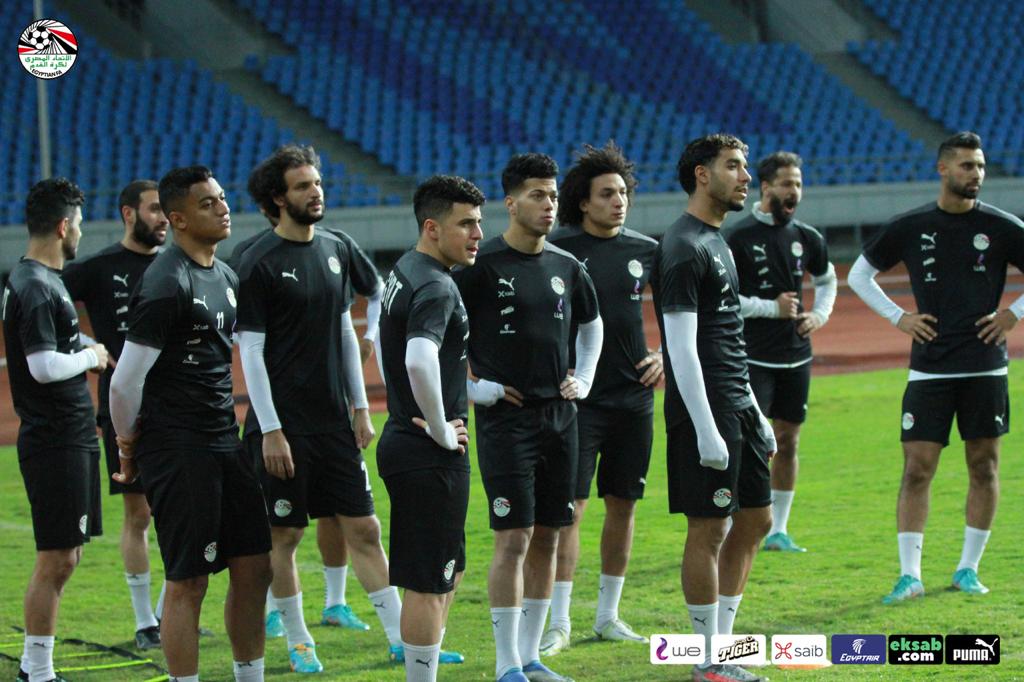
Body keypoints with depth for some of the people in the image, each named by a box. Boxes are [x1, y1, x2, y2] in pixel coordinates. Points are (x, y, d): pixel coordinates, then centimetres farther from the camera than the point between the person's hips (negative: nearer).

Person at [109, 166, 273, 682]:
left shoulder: (225, 277, 12)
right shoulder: (167, 286, -17)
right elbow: (125, 382, -16)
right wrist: (129, 446, -4)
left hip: (223, 441, 9)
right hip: (177, 447, -9)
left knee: (253, 566, 10)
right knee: (188, 580, -4)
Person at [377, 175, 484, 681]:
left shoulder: (402, 274, 13)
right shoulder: (435, 288, -19)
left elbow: (381, 338, 29)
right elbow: (420, 361, -36)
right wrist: (441, 430, -23)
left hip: (401, 438, 10)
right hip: (431, 455, -10)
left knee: (448, 575, 19)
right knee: (430, 585, -4)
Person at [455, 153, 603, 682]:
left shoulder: (566, 267, 10)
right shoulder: (482, 266, -9)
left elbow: (591, 325, 28)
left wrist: (583, 379, 15)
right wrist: (471, 387, -10)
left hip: (560, 416, 6)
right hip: (506, 417, -6)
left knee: (547, 538, 8)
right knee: (513, 539, -9)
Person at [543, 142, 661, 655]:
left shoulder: (646, 251, 6)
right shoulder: (557, 250, -6)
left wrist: (665, 355, 7)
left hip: (633, 397, 4)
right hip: (578, 397, -4)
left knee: (623, 505, 9)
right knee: (569, 507, -9)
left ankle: (608, 616, 20)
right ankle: (559, 623, -5)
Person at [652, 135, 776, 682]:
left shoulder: (716, 242, 16)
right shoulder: (683, 250, -14)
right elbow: (682, 348, -19)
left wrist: (756, 416, 22)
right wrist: (707, 431, -22)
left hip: (738, 407, 10)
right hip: (706, 411, -10)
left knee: (754, 521, 12)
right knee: (708, 530, -4)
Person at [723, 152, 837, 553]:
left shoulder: (807, 239, 8)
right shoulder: (738, 238, -9)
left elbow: (827, 279, 26)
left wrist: (820, 314, 7)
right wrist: (771, 307, -16)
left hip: (796, 357, 6)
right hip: (754, 357, -6)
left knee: (787, 442, 10)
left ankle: (778, 531, 18)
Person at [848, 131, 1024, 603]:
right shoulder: (909, 228, 2)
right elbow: (860, 275, 14)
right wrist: (898, 317, 4)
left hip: (984, 368, 0)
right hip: (929, 367, 0)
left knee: (983, 466, 5)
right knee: (917, 468, -5)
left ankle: (968, 568, 16)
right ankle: (909, 574, -4)